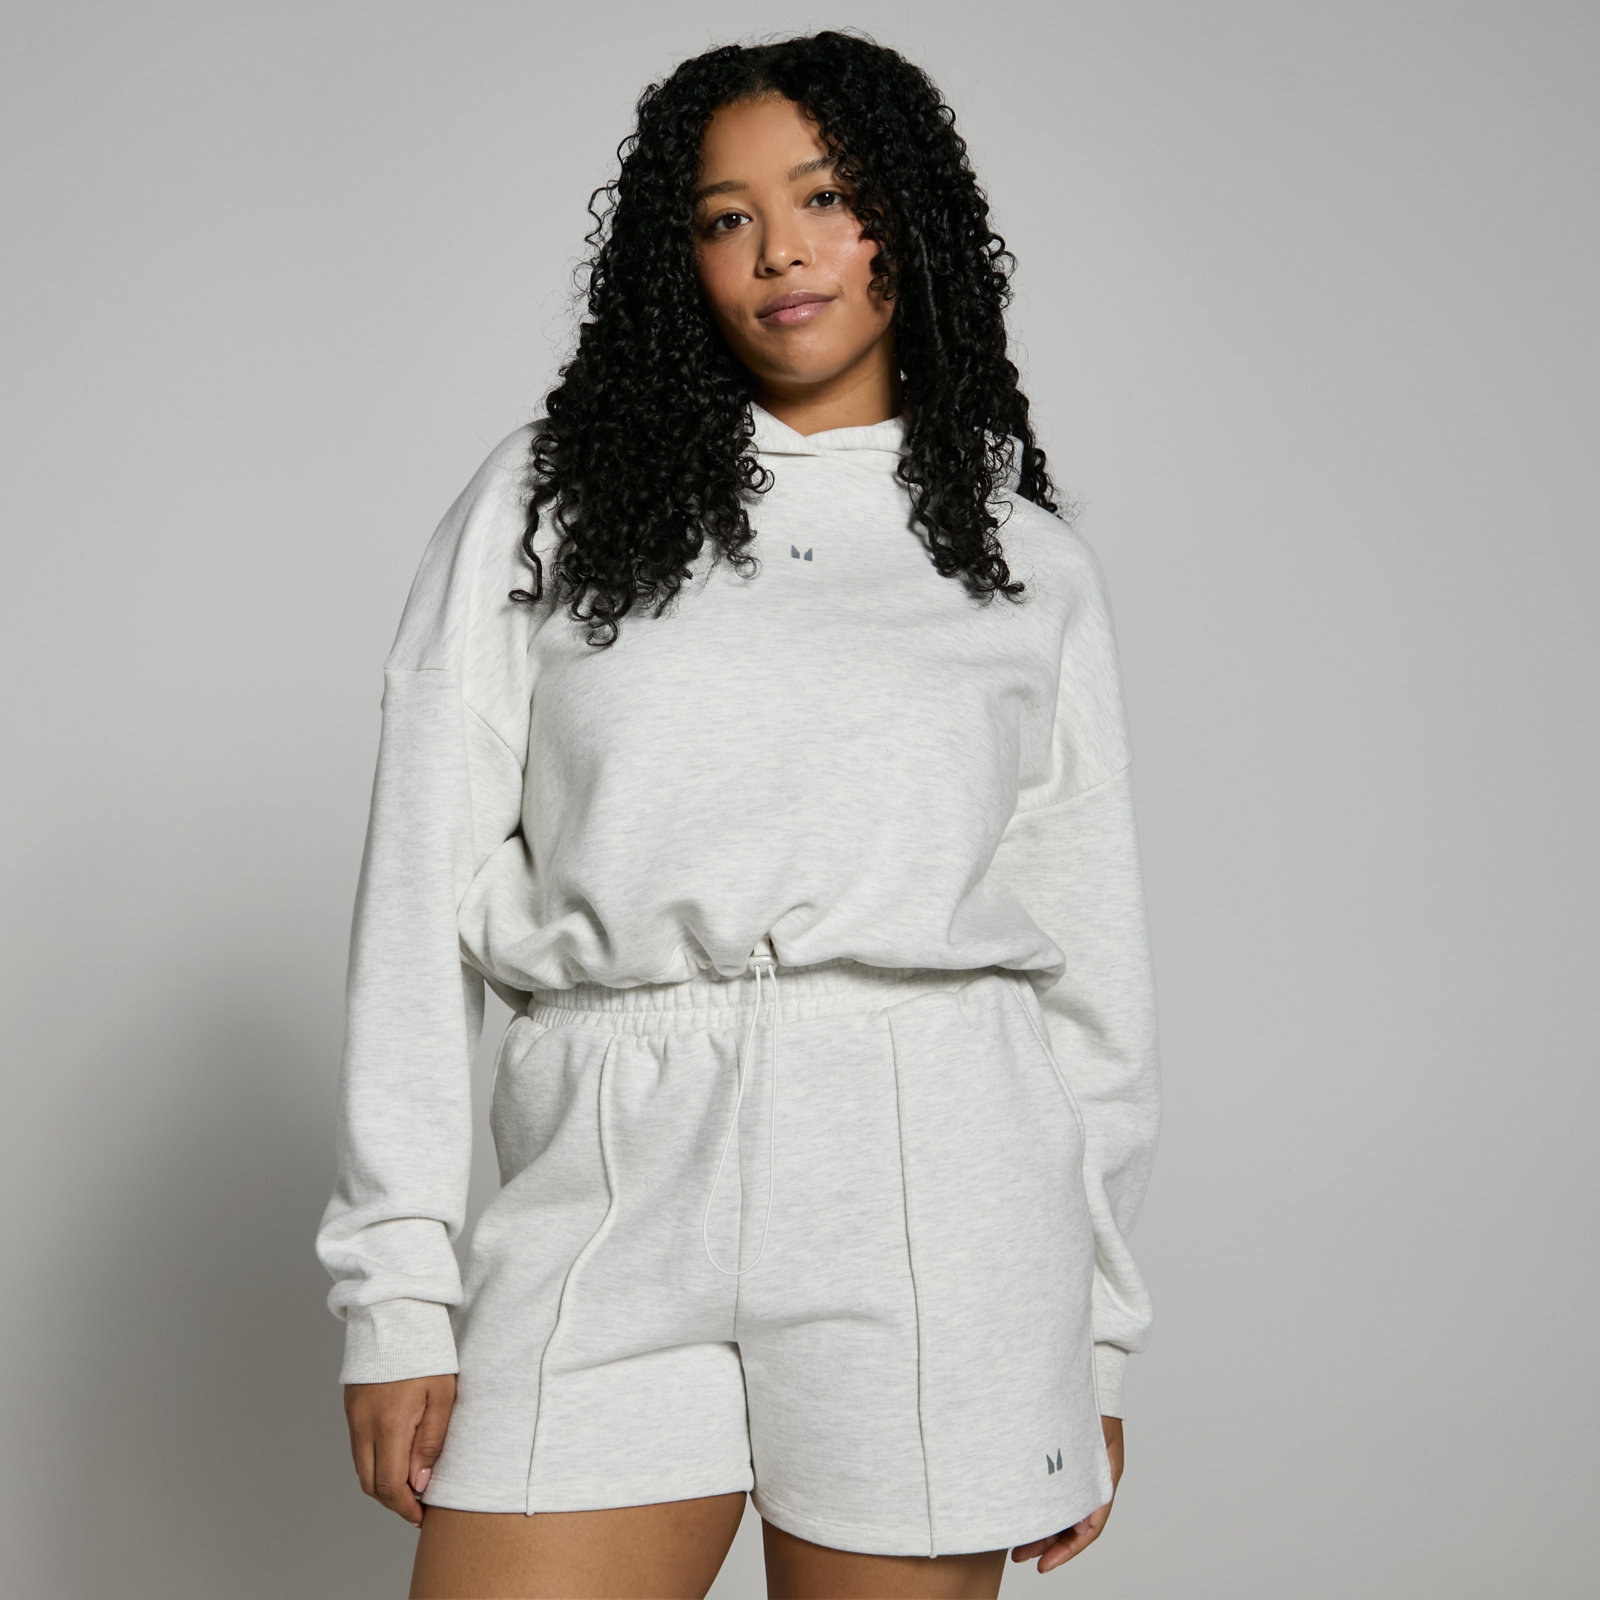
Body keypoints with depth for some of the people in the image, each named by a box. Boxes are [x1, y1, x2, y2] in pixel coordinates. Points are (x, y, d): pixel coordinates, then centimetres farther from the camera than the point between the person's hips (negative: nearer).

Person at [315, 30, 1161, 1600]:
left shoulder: (1031, 566, 11)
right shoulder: (543, 503, 8)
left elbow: (1092, 956, 12)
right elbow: (422, 899, 4)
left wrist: (1094, 1336, 10)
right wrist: (398, 1288, -1)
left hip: (933, 1190, 1)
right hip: (612, 1193, 0)